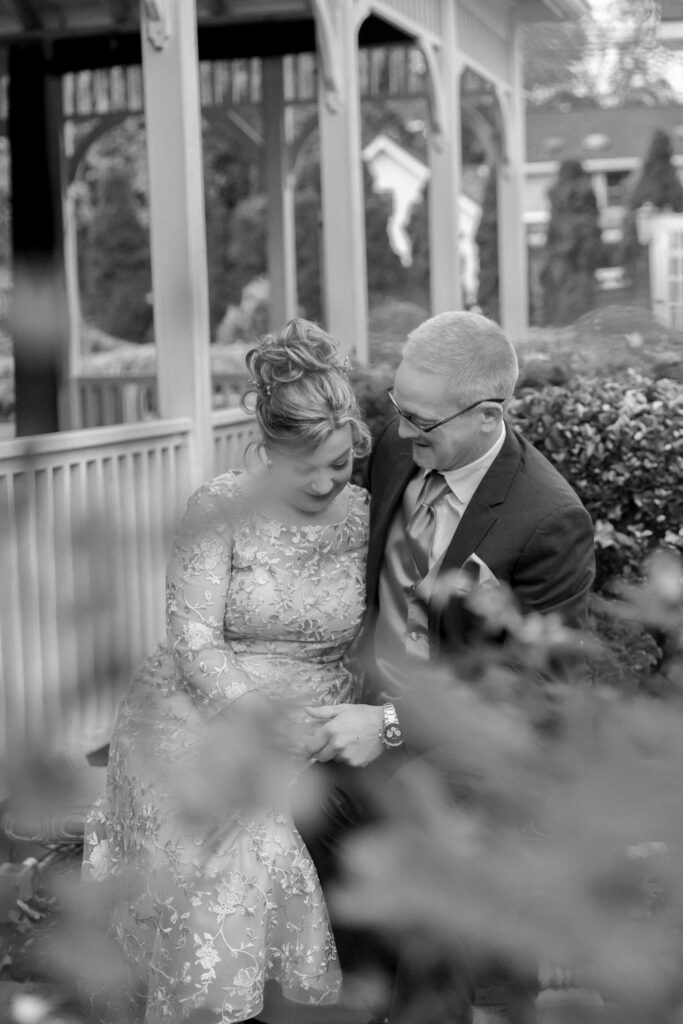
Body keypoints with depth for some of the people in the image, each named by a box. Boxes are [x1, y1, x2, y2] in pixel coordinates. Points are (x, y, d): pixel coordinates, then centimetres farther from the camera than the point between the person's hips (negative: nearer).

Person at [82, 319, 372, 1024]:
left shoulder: (364, 514, 2)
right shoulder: (221, 508, -7)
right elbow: (193, 638, -10)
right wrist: (262, 723, -19)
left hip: (314, 734, 3)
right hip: (197, 721, -2)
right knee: (218, 884, -16)